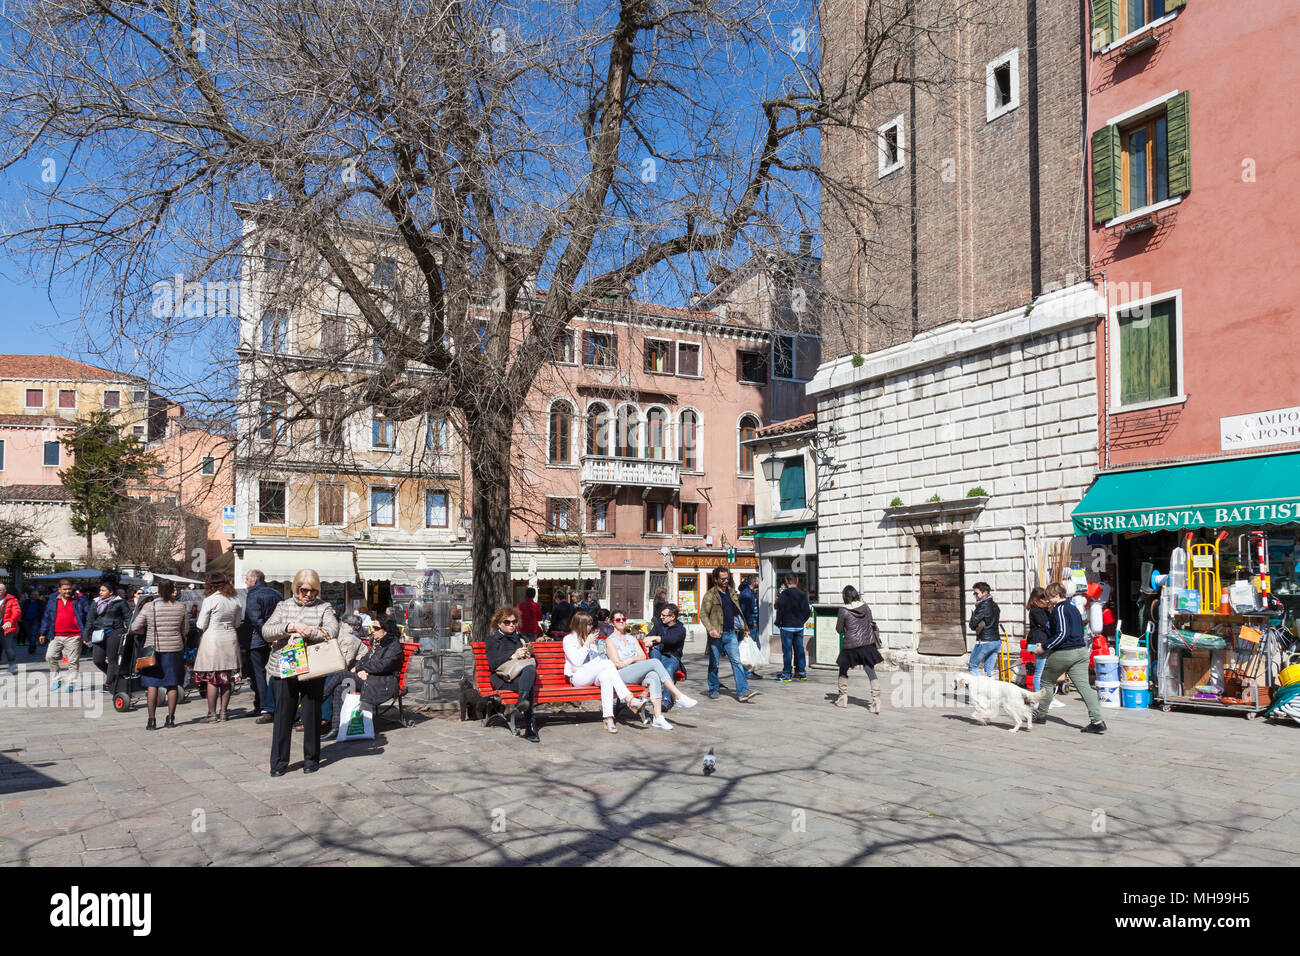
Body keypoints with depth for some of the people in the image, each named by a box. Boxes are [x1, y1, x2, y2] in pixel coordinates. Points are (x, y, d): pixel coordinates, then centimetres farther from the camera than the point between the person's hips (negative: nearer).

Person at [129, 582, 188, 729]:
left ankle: (151, 720, 2)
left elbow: (134, 628, -6)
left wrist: (148, 630, 11)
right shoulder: (181, 607, -2)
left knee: (152, 684, 3)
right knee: (172, 684, 8)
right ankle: (170, 718, 11)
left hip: (153, 648, -1)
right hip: (174, 649, 1)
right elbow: (185, 630, 4)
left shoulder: (148, 607, -6)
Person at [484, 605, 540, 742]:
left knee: (531, 670, -39)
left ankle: (521, 702, -59)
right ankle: (531, 728, -53)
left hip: (524, 674, 3)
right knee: (530, 685, -38)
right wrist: (513, 656, -14)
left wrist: (529, 656, 1)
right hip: (503, 679, -3)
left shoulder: (521, 638, 32)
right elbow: (493, 663, -1)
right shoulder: (492, 640, 18)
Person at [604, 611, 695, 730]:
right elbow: (617, 663, -4)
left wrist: (631, 659, -5)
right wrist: (635, 659, 0)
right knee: (655, 662, -27)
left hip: (638, 675, 5)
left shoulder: (632, 638, 26)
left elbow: (643, 657, 13)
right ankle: (679, 697, -31)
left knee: (654, 676, -33)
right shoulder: (610, 640, 9)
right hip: (621, 675, -5)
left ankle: (658, 718, -43)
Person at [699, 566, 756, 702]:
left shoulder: (732, 593, 12)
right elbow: (703, 614, -11)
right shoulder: (710, 595, -6)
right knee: (714, 664, 7)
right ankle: (713, 691, 22)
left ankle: (743, 692, -12)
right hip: (716, 635, -4)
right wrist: (710, 629, -24)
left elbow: (737, 611, 23)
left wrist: (741, 627, 19)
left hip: (731, 634, 4)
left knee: (737, 661, -6)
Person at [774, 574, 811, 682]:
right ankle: (802, 672, 14)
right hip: (799, 627, 5)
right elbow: (807, 611, 9)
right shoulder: (802, 595, 6)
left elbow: (780, 609, -13)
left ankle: (786, 674, -1)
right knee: (799, 648, 11)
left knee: (787, 650, -2)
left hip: (787, 626, -5)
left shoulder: (785, 594, -11)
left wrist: (778, 623, -1)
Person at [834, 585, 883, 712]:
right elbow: (871, 623, 13)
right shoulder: (865, 607, 3)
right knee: (871, 672, 3)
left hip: (851, 645, -3)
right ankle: (876, 701, -8)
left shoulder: (843, 611, -8)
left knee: (843, 670, 17)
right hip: (868, 643, 3)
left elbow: (839, 630, -2)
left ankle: (842, 699, 21)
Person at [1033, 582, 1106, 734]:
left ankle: (1041, 715, 23)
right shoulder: (1074, 608, 14)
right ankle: (1097, 721, -11)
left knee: (1047, 682, 12)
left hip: (1062, 653, -7)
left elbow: (1062, 633, -21)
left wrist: (1045, 647, -16)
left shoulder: (1059, 609, -13)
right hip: (1081, 651, 7)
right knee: (1084, 686, 0)